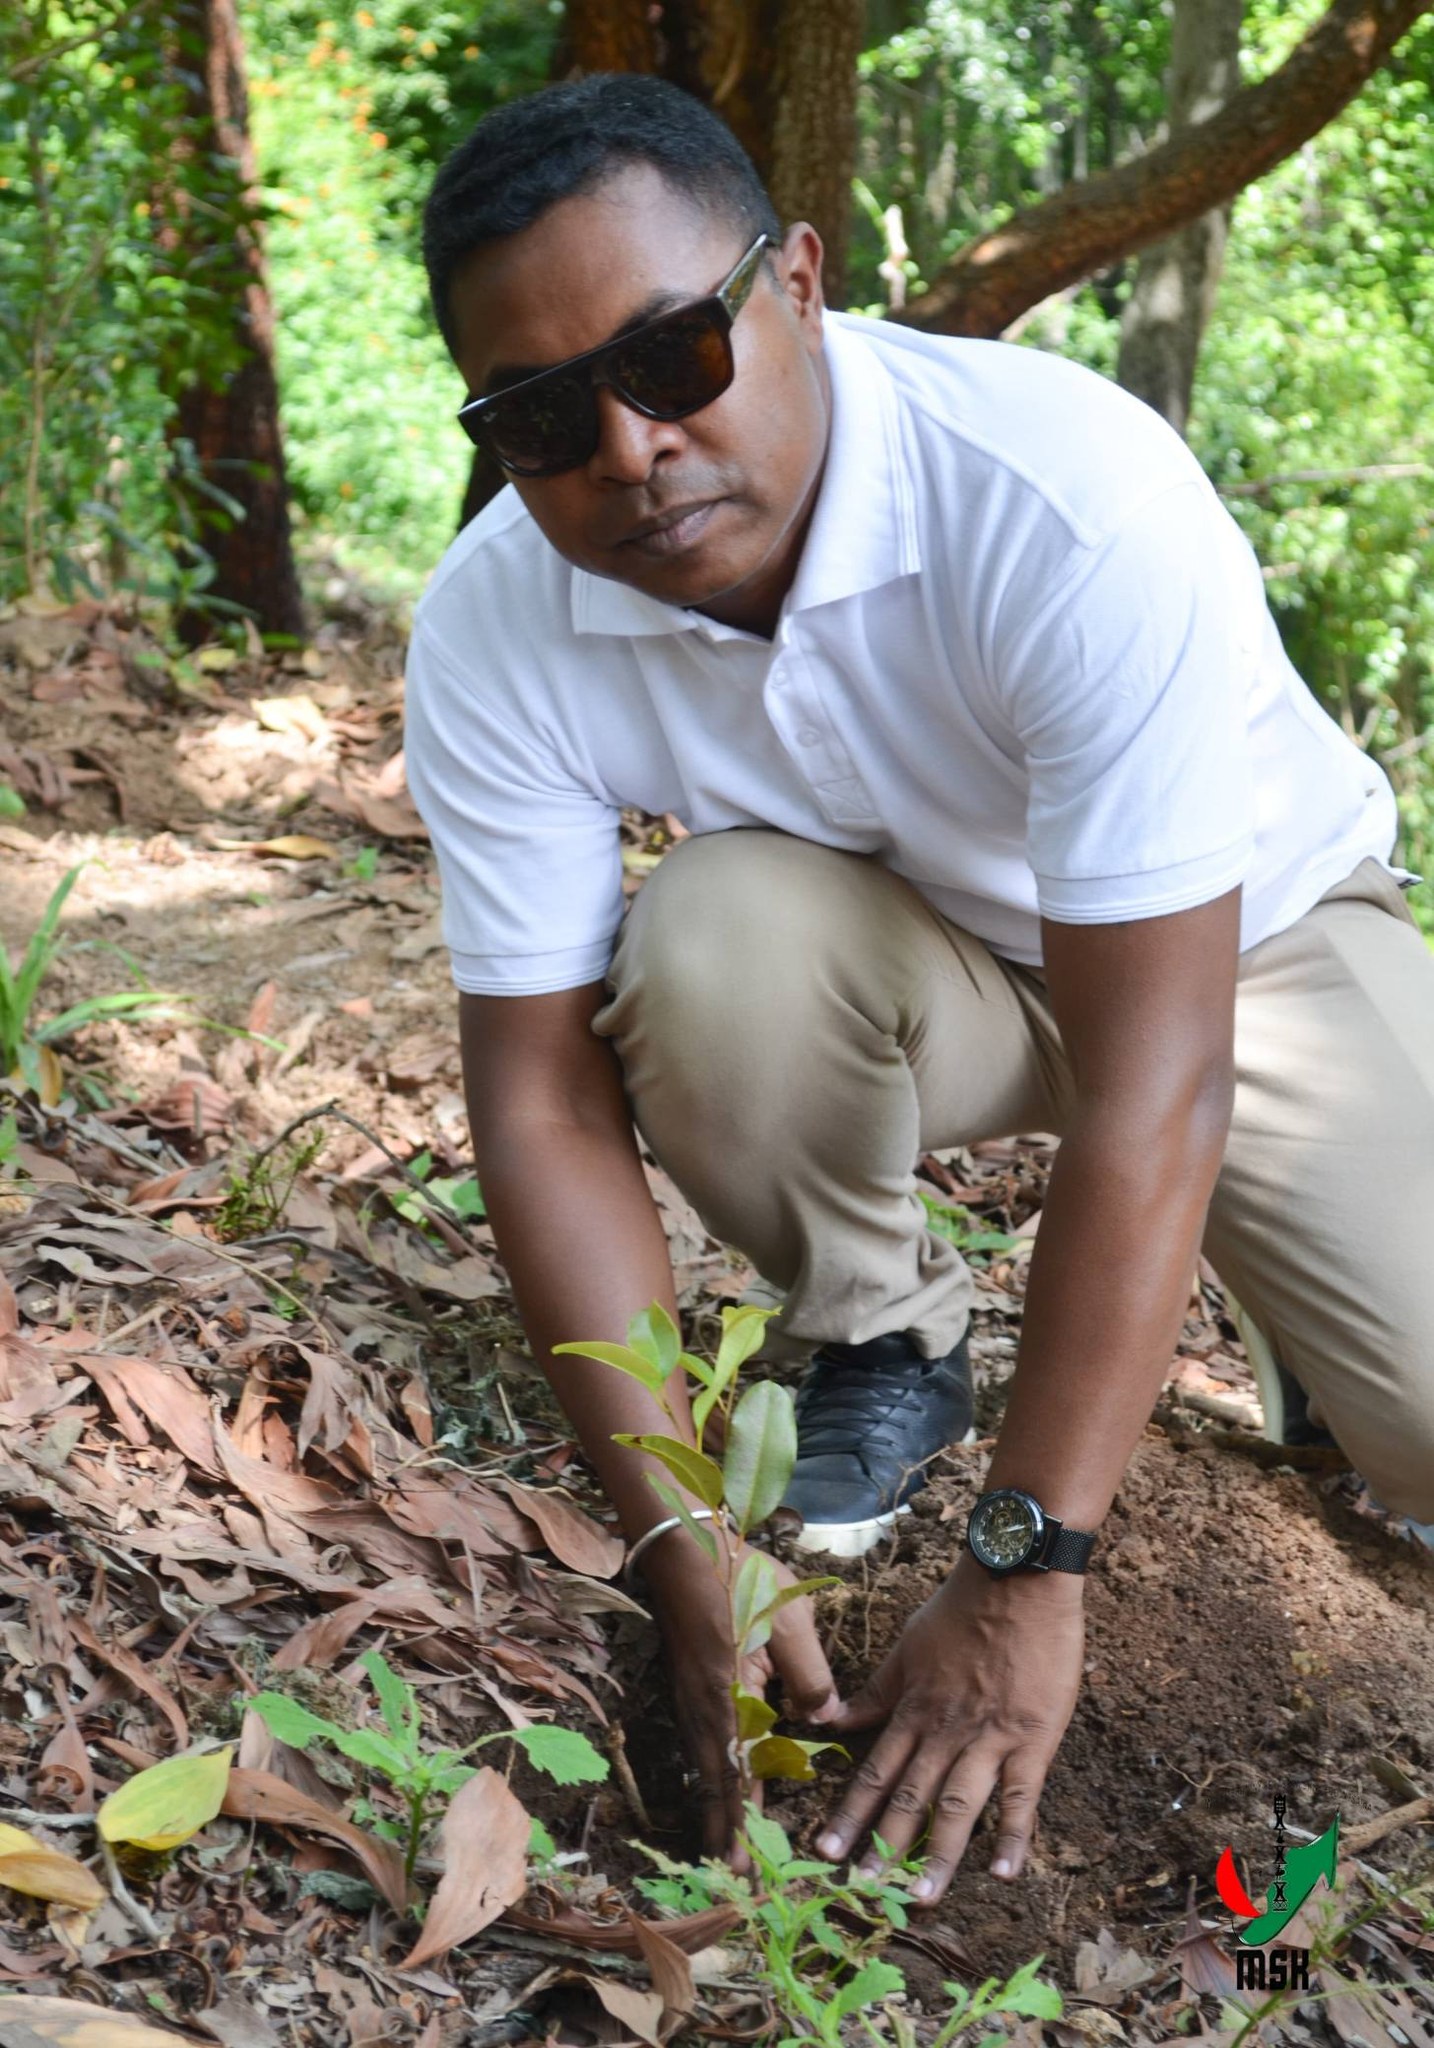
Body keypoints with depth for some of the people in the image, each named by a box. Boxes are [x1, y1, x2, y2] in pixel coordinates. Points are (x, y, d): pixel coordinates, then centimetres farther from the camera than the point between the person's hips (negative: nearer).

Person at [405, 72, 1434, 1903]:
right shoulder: (494, 637, -22)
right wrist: (692, 1562, -26)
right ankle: (881, 1344, -2)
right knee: (714, 938, -31)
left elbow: (1151, 1082, -36)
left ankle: (1281, 1275, 15)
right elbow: (545, 1102, -19)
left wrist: (1019, 1579, -34)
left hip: (1243, 936, -2)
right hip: (922, 964, 3)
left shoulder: (1076, 501, -36)